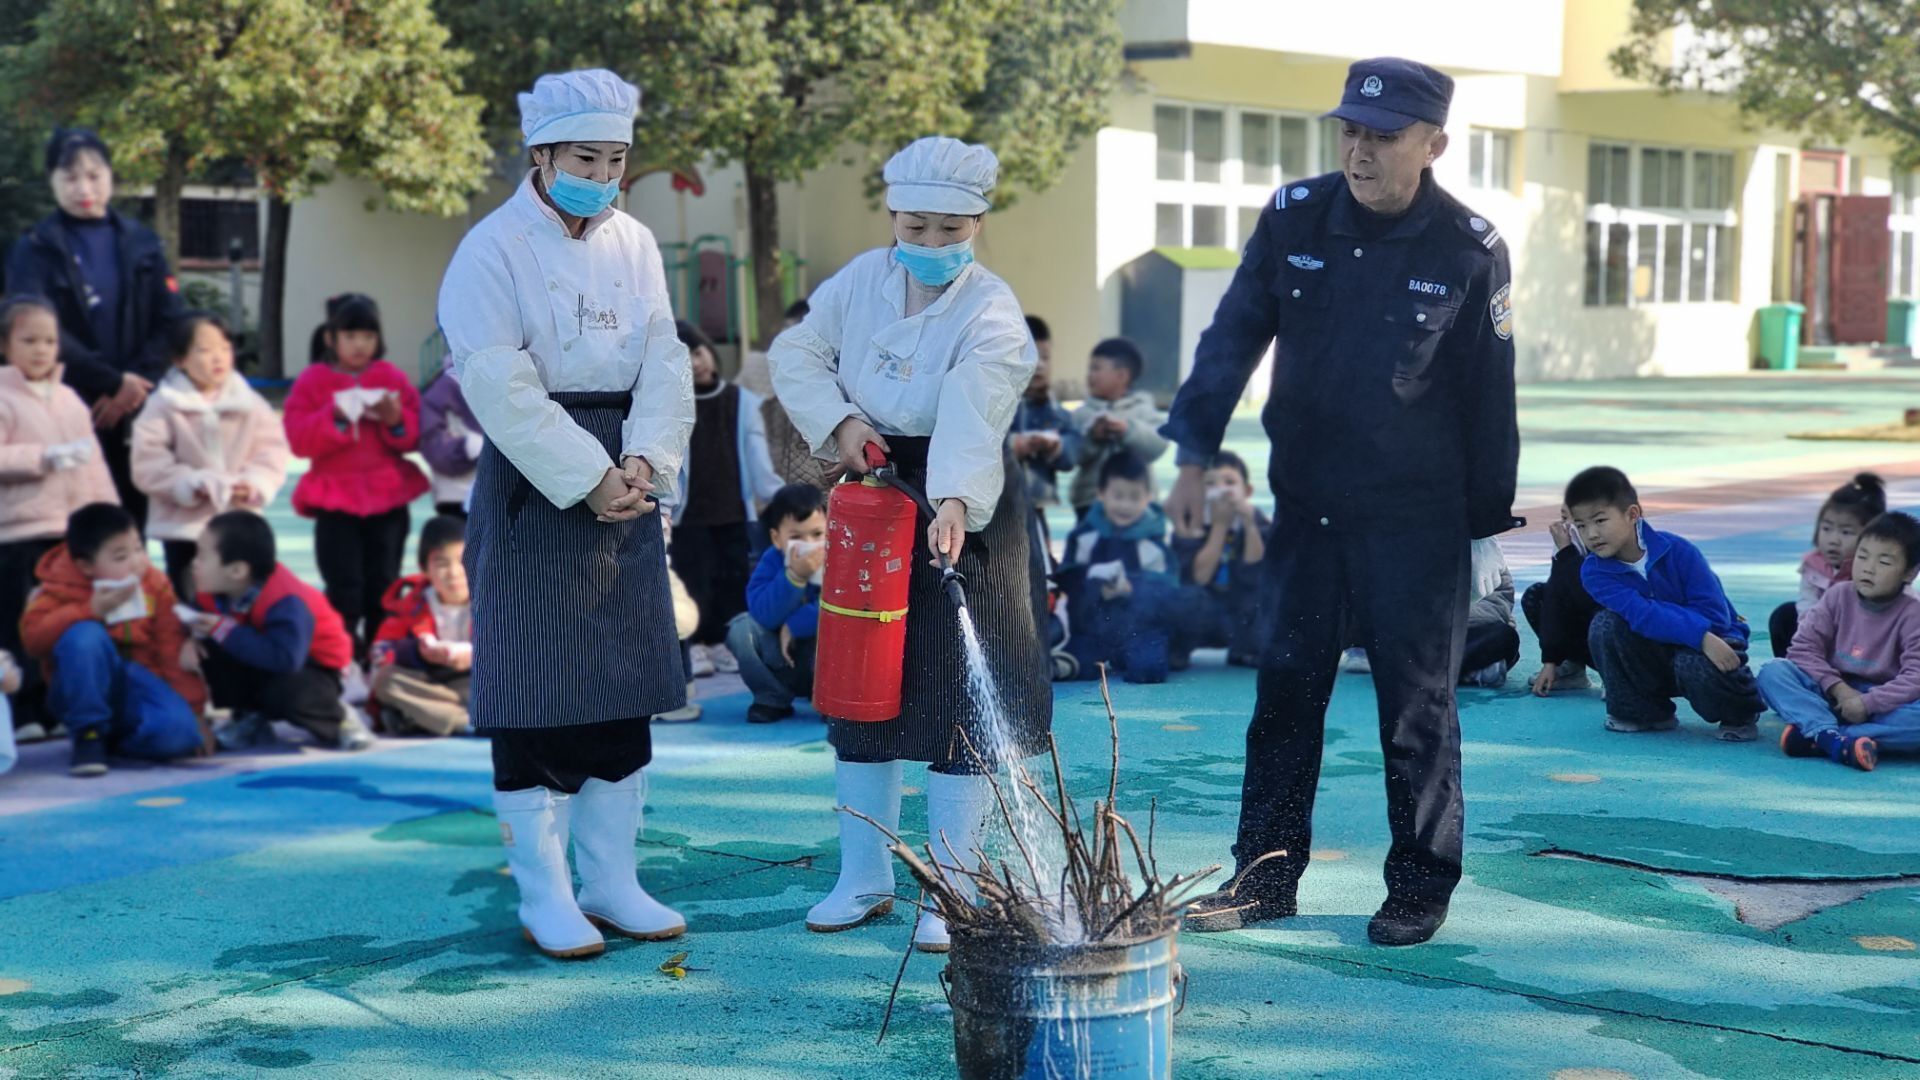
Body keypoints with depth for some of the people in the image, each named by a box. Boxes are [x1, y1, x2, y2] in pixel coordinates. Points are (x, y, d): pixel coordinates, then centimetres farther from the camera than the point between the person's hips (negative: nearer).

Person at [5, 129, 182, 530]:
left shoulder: (141, 243, 11)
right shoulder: (36, 250, 2)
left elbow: (168, 323, 4)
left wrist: (135, 386, -10)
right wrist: (114, 382, -15)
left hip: (135, 411, 3)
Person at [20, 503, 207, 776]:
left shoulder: (154, 585, 0)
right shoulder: (63, 587, -8)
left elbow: (174, 649, -1)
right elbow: (33, 635, -23)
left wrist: (193, 711, -6)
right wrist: (92, 610, -28)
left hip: (137, 684, 2)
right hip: (84, 690, -2)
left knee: (179, 731, -29)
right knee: (85, 635, -34)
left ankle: (112, 739, 3)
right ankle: (89, 735, -19)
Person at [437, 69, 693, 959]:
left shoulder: (635, 244, 9)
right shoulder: (493, 250, -8)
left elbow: (665, 365, 4)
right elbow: (502, 391, -16)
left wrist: (643, 463, -11)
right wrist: (587, 479, -17)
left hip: (625, 484, 6)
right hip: (533, 490, -6)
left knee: (623, 685, 9)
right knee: (536, 691, -1)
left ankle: (611, 882, 18)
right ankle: (544, 896, 7)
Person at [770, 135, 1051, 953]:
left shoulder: (991, 313, -15)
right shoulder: (863, 280, 2)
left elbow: (972, 414, -31)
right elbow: (796, 353, 8)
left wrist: (954, 501, -46)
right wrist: (838, 421, -9)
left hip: (962, 506, -5)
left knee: (961, 699, -4)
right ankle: (864, 878, 24)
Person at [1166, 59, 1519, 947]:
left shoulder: (1469, 249, -9)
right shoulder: (1295, 217, -3)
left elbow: (1487, 395, -3)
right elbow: (1233, 336, 3)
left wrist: (1488, 523, 0)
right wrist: (1194, 455, -1)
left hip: (1417, 517, -3)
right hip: (1305, 504, 3)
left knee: (1417, 705, 4)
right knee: (1285, 690, 8)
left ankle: (1420, 888, 16)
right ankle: (1265, 876, 18)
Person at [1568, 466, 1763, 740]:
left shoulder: (1677, 550, -19)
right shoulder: (1594, 572, -14)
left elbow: (1713, 613, -23)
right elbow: (1641, 615, -29)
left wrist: (1659, 615, -23)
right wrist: (1700, 636, -39)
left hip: (1711, 640, -3)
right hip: (1658, 651, 3)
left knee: (1694, 664, -38)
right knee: (1605, 625, -24)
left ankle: (1740, 715, -3)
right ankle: (1643, 712, -3)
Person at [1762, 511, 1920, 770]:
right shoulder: (1839, 597, -1)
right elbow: (1804, 648, -5)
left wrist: (1867, 703, -26)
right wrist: (1839, 689, -18)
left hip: (1883, 706, -3)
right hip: (1832, 696, 3)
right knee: (1772, 673, -20)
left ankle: (1813, 735, -38)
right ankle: (1831, 737, -42)